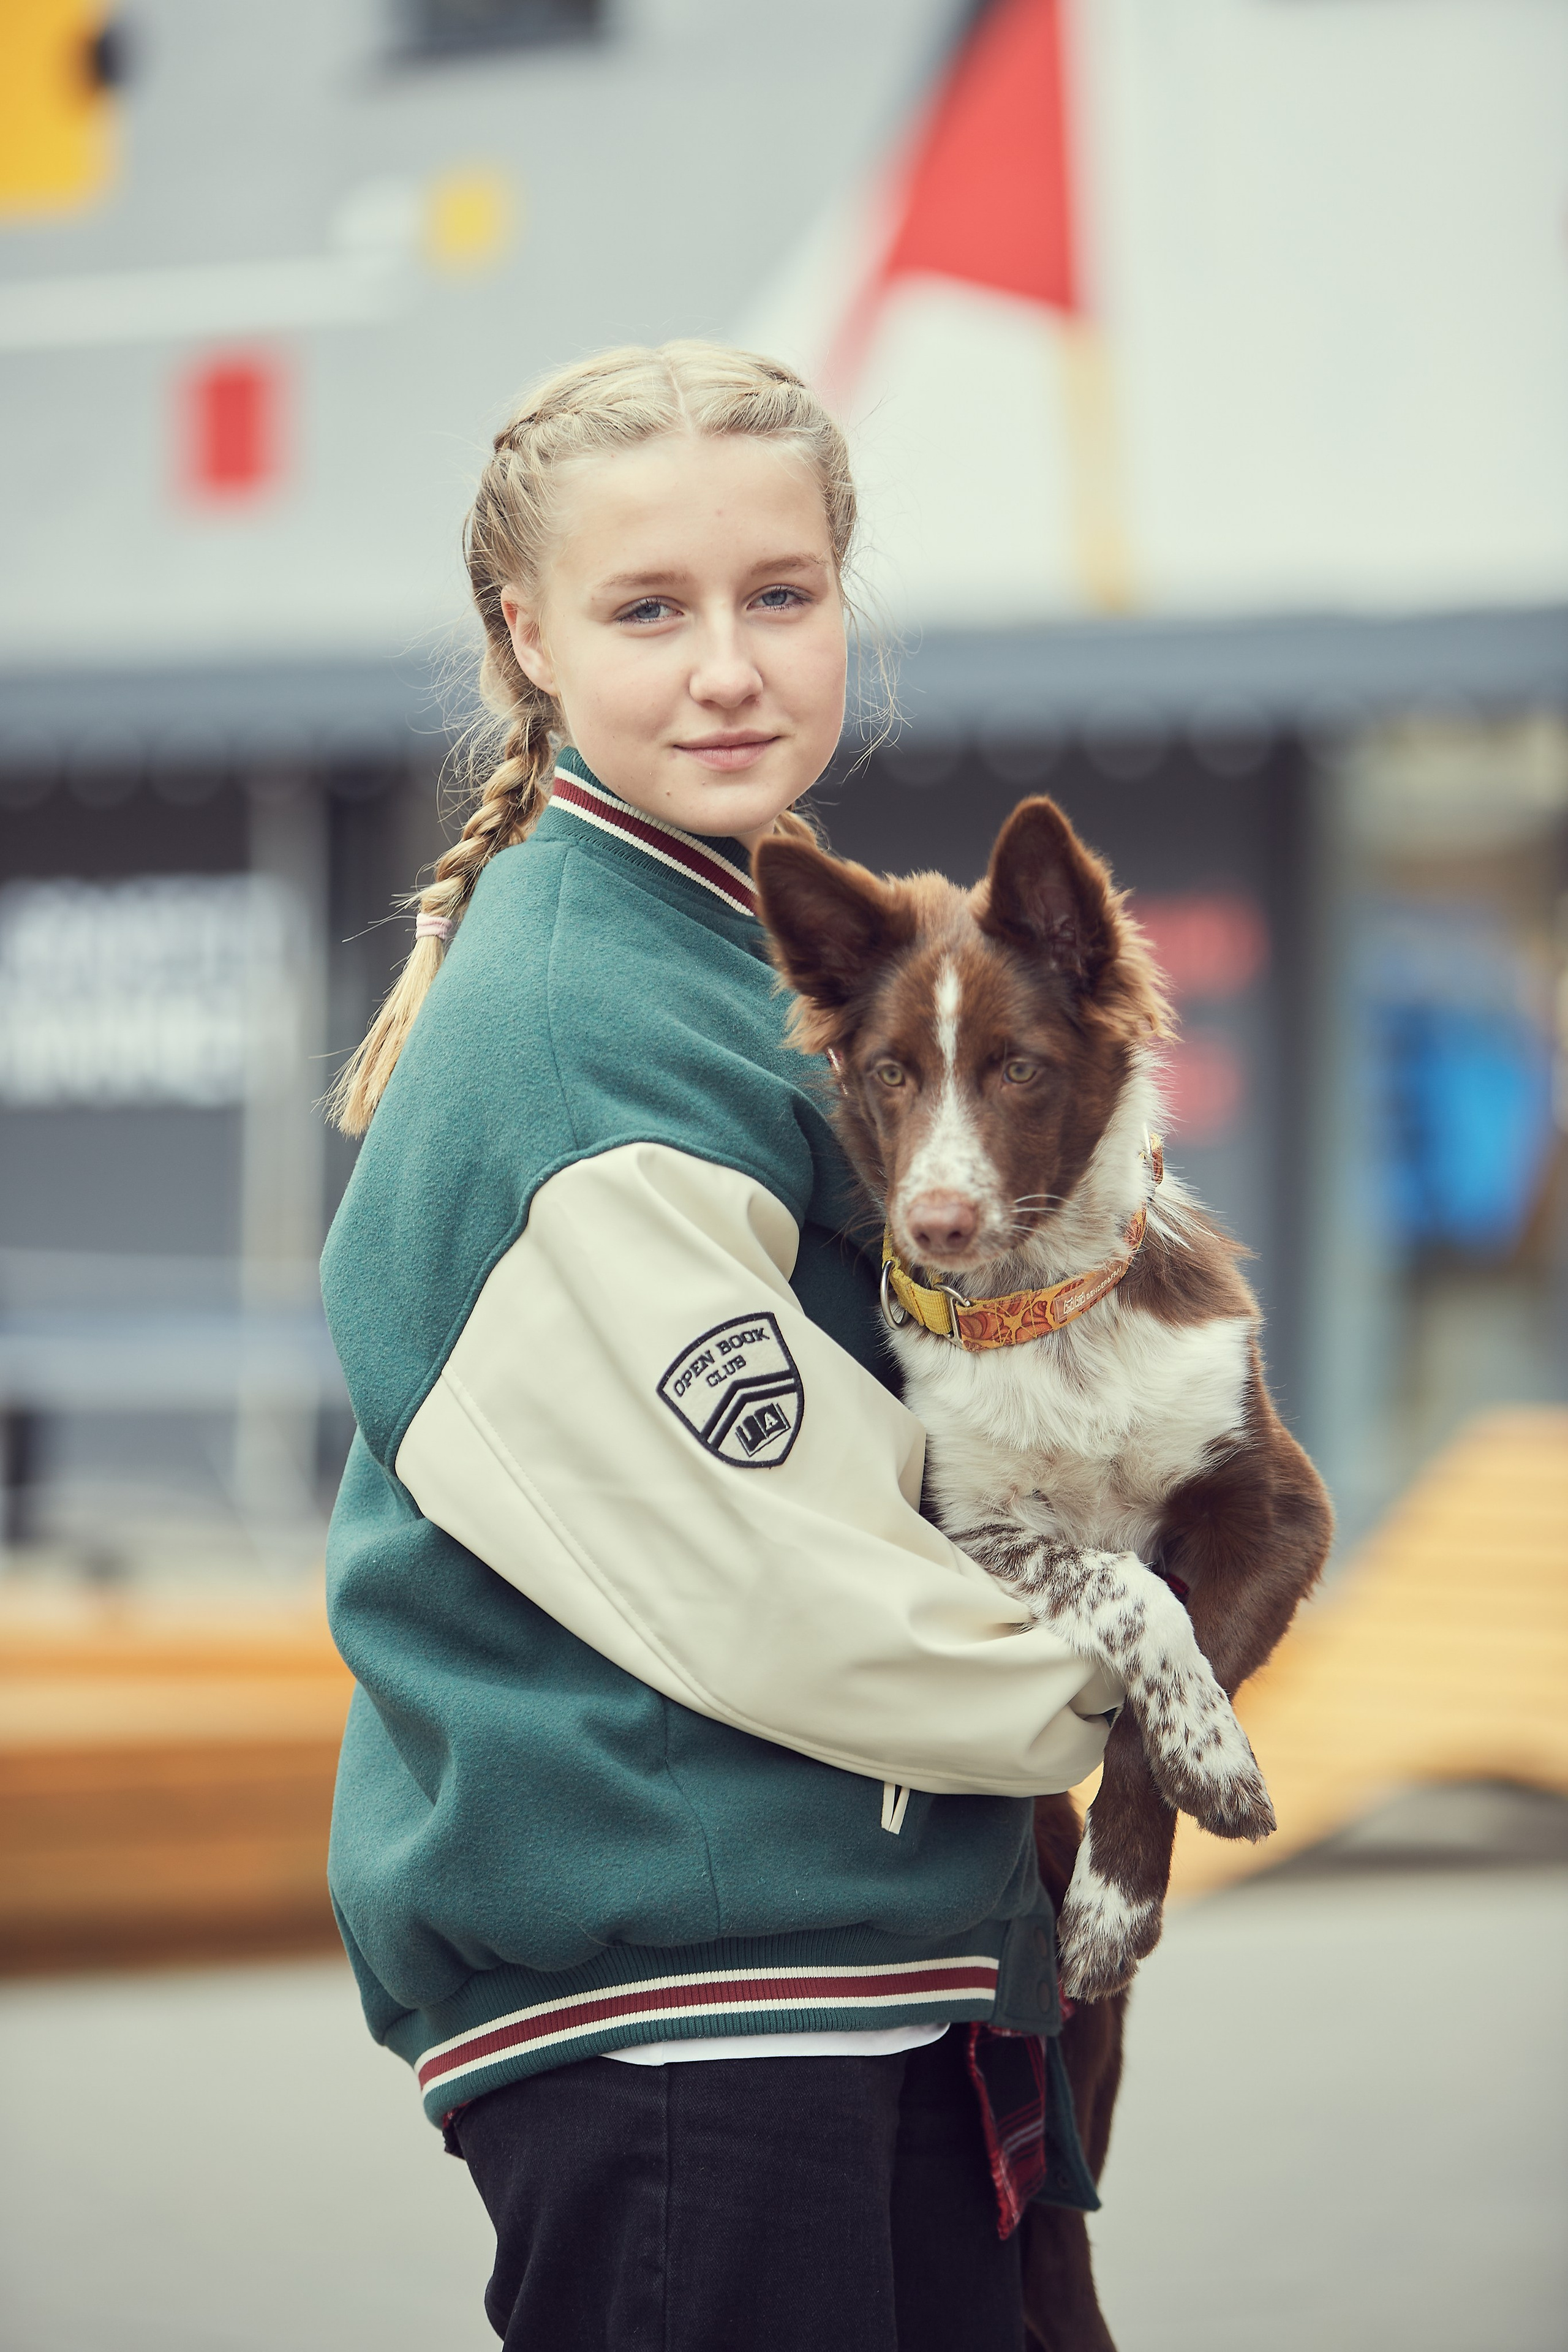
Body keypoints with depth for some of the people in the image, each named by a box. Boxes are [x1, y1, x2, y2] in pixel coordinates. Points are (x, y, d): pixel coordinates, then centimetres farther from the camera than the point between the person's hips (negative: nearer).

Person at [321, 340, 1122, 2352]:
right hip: (658, 1989, -10)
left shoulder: (771, 948, 15)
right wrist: (1109, 1686, -3)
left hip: (866, 1981, 10)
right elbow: (781, 1596, -19)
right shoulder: (578, 1036, -17)